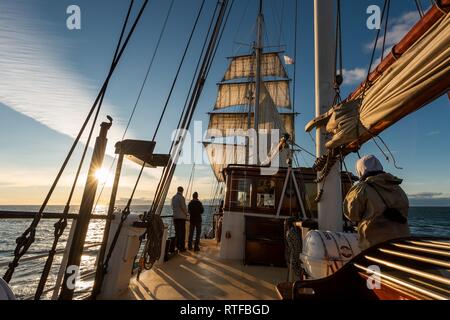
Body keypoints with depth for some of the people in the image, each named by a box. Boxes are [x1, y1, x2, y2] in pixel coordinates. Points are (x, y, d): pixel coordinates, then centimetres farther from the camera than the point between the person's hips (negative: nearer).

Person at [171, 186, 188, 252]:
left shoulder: (173, 197, 8)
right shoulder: (181, 197, -15)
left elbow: (172, 207, 14)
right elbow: (183, 207, -14)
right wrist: (186, 213, 3)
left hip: (175, 217, 7)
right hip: (181, 217, -7)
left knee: (177, 231, 14)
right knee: (182, 232, -1)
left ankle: (177, 246, 21)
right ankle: (182, 247, 2)